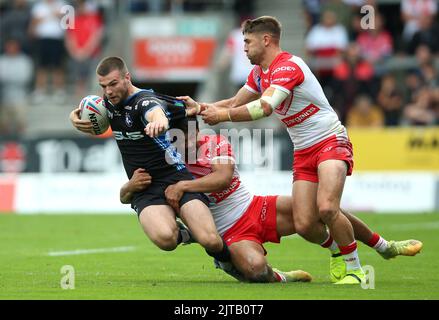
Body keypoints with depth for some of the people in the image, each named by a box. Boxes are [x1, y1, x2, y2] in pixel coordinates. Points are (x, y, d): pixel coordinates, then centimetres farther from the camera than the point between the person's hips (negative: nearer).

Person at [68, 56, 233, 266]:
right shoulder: (109, 103, 9)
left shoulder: (145, 101, -12)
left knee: (209, 240, -22)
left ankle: (226, 257, 15)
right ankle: (179, 234, 7)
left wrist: (159, 122, -64)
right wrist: (74, 118, 5)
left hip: (175, 176, -4)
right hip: (144, 189, 4)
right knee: (164, 238, -31)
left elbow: (157, 113, -38)